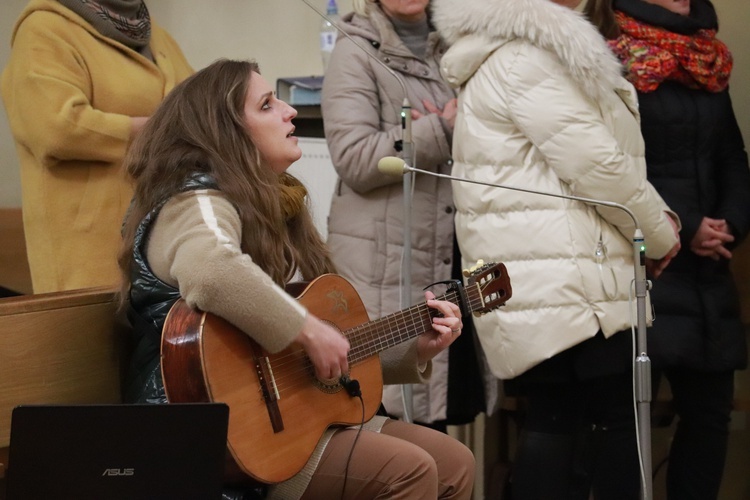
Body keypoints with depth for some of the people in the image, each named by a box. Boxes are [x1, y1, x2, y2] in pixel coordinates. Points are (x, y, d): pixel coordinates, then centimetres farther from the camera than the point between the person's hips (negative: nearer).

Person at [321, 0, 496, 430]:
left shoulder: (451, 51, 17)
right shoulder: (357, 53, -3)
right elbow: (354, 159, -15)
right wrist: (442, 131, -14)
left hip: (457, 257, 6)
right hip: (386, 265, -6)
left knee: (454, 404, 8)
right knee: (399, 404, -5)